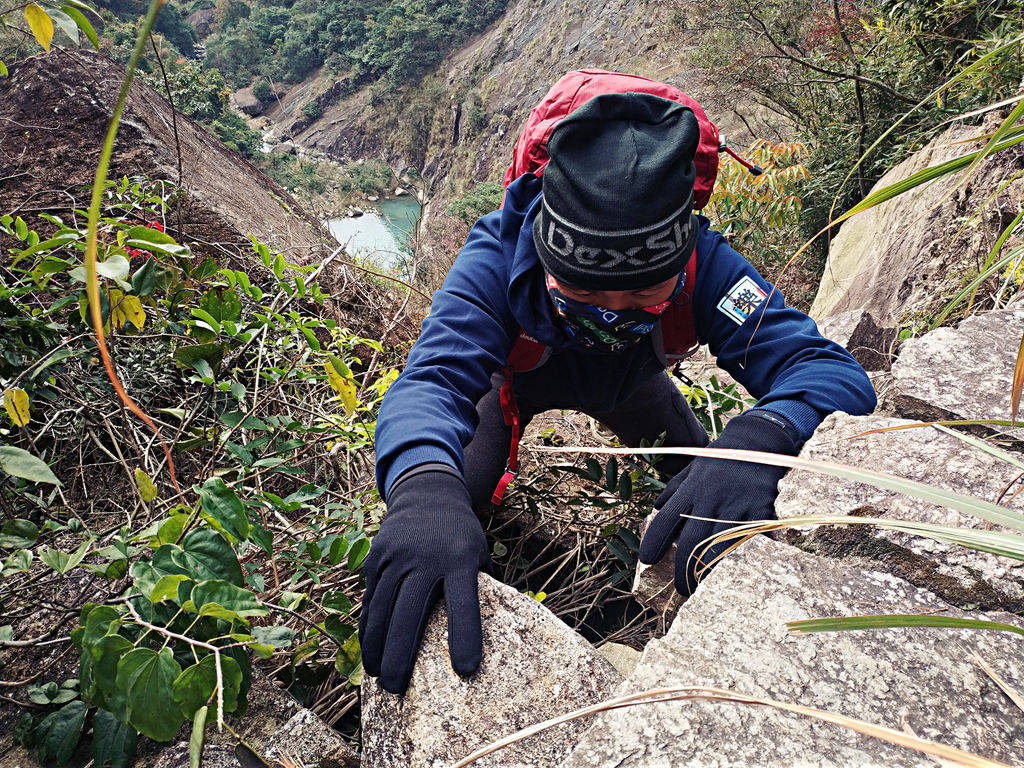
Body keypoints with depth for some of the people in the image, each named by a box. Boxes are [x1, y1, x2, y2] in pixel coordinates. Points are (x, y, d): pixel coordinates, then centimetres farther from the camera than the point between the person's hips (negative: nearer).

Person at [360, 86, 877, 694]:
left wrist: (761, 436, -64)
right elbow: (436, 376, -51)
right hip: (522, 375, -1)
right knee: (442, 514, -14)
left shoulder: (700, 259, -38)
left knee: (726, 507, 0)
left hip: (631, 383, 2)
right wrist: (425, 485, -74)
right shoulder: (500, 254, -41)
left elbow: (836, 373, -40)